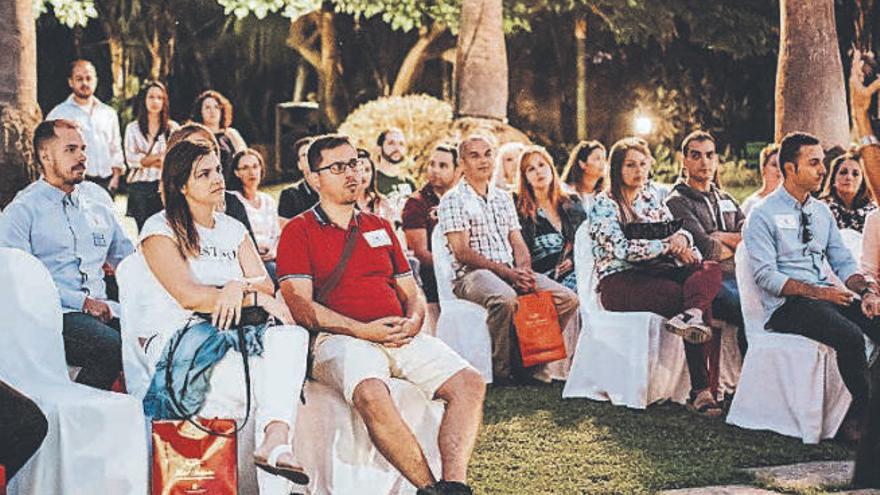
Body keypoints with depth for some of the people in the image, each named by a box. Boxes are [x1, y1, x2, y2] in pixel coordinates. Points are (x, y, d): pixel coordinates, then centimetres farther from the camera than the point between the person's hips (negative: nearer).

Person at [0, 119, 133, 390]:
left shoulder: (96, 197, 20)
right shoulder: (22, 211, 2)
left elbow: (124, 255, 26)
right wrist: (82, 302, -14)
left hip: (101, 307, 5)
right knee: (112, 347, -34)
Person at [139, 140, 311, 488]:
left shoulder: (233, 229, 22)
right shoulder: (160, 229, 2)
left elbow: (266, 284, 9)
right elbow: (188, 295, -11)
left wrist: (240, 286, -16)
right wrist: (256, 297, -13)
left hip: (235, 330, 5)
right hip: (184, 336, -5)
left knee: (291, 336, -30)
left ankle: (276, 439, -48)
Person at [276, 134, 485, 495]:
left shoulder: (380, 228, 26)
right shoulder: (299, 231, 8)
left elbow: (411, 292, 24)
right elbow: (301, 306, -4)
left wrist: (413, 320, -1)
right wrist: (364, 330, -14)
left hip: (402, 338, 6)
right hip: (341, 340, -5)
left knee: (469, 383, -20)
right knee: (371, 394, -38)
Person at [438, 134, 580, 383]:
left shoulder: (503, 198, 22)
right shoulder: (453, 200, 1)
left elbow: (518, 244, 17)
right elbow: (462, 252, -9)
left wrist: (524, 271, -7)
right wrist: (508, 273, -16)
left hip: (512, 272, 7)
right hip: (471, 275, -6)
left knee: (567, 299, -13)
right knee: (505, 299, -39)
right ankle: (501, 371, -22)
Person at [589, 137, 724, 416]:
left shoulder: (652, 197, 21)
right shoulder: (604, 205, 0)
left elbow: (676, 231, 19)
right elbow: (621, 249, -14)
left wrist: (681, 238, -7)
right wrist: (668, 245, -12)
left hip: (656, 272, 6)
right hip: (620, 282, -6)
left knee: (711, 270, -26)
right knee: (694, 301, -30)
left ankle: (690, 315, -55)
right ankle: (700, 390, -35)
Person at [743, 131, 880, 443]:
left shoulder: (821, 212, 18)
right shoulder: (763, 215, -3)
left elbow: (843, 261, 16)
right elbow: (766, 276, -12)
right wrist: (817, 292, -21)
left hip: (827, 295, 7)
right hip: (786, 306, -7)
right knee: (850, 335, -32)